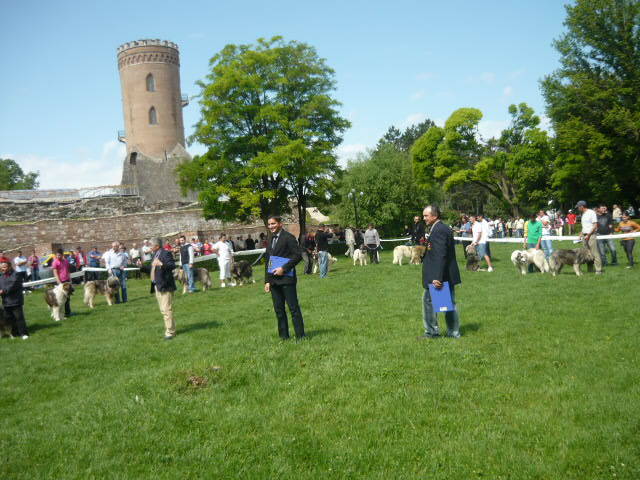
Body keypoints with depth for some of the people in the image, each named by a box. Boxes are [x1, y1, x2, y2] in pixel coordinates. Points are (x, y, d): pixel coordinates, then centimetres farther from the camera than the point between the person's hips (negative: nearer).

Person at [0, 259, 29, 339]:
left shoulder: (16, 274, -7)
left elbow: (13, 286, -16)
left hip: (15, 300, -7)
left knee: (19, 317, -5)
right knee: (9, 318, 10)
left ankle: (24, 333, 1)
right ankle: (15, 333, 22)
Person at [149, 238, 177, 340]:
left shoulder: (166, 253, -11)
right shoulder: (154, 255, 17)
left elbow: (172, 265, -24)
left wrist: (162, 264, -38)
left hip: (165, 286, -10)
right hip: (157, 286, 10)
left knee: (167, 310, -9)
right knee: (163, 310, 15)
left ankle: (170, 332, -3)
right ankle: (169, 328, 26)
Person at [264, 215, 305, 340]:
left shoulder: (288, 237, -6)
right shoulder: (270, 240, 17)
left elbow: (298, 255, -12)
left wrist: (283, 268, -17)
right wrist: (267, 281, 11)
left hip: (286, 278, -7)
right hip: (273, 280, 7)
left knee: (294, 308, -3)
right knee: (278, 310, 9)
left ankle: (300, 336, 3)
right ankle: (284, 336, 17)